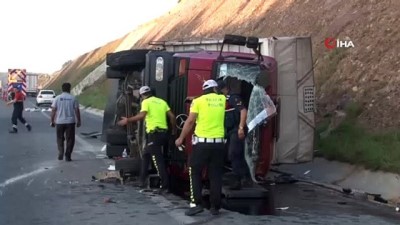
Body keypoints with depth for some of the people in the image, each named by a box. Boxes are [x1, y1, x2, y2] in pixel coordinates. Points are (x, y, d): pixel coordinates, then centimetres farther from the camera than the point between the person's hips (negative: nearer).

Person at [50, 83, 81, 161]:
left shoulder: (57, 98, -1)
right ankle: (67, 156, 2)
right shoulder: (73, 98, -2)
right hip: (70, 122, -1)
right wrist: (78, 121, 7)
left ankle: (60, 154, 6)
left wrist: (52, 121, 6)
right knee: (70, 139, 7)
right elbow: (77, 110, -2)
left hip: (59, 122, 1)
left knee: (60, 139, 16)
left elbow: (53, 110, -2)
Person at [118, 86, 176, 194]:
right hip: (163, 133, 7)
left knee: (158, 160, -7)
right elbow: (172, 116, 10)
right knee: (146, 155, 21)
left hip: (154, 134, -7)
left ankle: (165, 186, -10)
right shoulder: (162, 101, 16)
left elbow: (142, 115, -20)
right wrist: (174, 130, 20)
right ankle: (142, 180, 25)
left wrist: (127, 120, -14)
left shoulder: (146, 102, -2)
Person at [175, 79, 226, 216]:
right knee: (216, 175, 9)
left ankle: (196, 204, -2)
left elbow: (190, 121, -6)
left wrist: (181, 138, 0)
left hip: (202, 142, -3)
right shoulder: (222, 99, 7)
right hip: (218, 143, 3)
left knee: (195, 173, 7)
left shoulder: (198, 101, -2)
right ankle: (215, 206, 10)